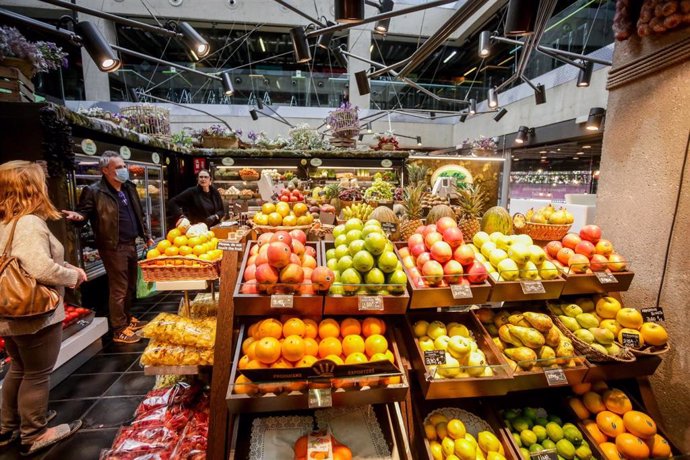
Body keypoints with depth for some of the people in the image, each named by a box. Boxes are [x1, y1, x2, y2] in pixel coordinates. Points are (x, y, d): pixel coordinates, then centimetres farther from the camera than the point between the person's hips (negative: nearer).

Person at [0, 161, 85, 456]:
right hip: (36, 315, -9)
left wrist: (67, 266, 7)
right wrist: (72, 275, -17)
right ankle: (34, 435, 25)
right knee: (37, 375, 8)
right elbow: (41, 268, -34)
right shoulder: (30, 224, -24)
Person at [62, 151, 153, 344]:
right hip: (113, 248, -7)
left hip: (131, 244, 7)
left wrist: (146, 235, 21)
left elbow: (139, 214, 19)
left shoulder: (129, 187, 11)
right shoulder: (94, 191, -11)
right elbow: (83, 212, -7)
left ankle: (127, 318, 35)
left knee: (131, 286, 18)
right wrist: (78, 216, -32)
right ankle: (119, 330, 13)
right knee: (119, 289, 0)